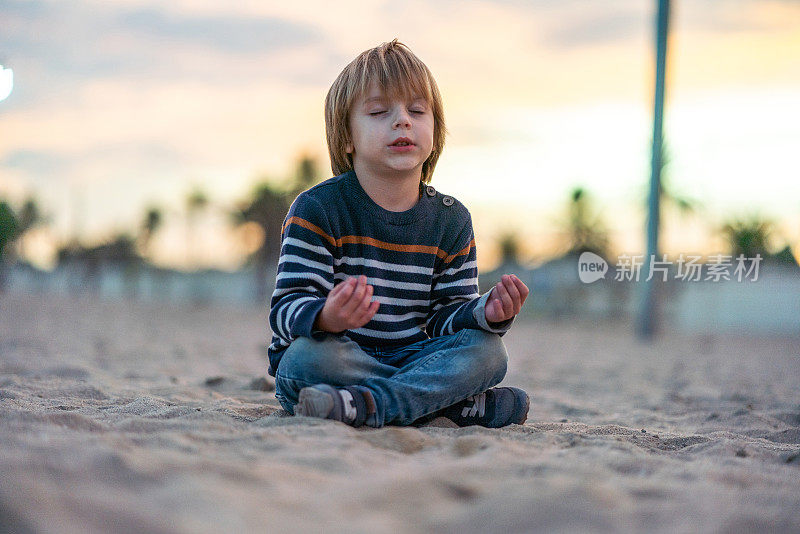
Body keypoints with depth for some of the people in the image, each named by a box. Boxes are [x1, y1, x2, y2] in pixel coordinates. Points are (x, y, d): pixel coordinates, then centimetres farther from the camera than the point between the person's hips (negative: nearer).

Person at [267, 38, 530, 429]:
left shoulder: (451, 220, 5)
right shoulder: (317, 210, -9)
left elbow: (445, 316, 5)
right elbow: (287, 306, -17)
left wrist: (487, 313, -19)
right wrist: (326, 318, -42)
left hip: (409, 358, 4)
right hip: (340, 358, -3)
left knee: (487, 350, -20)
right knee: (310, 355, -36)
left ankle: (366, 404, -35)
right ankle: (467, 403, -28)